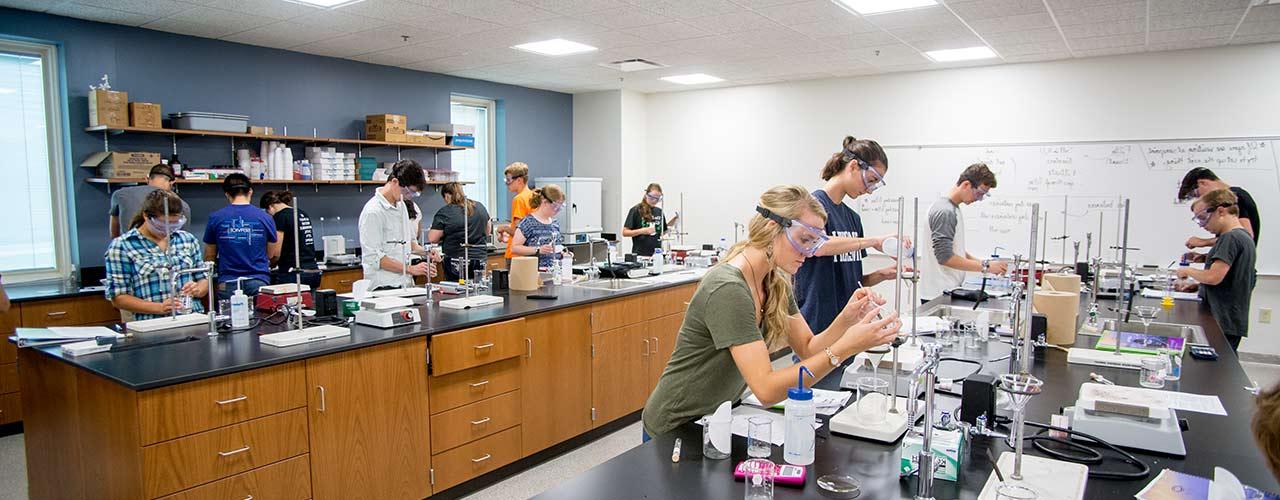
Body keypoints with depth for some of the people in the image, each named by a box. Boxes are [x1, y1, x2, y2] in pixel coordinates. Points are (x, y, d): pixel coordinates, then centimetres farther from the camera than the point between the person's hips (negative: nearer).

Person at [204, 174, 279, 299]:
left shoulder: (215, 218, 2)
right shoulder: (265, 217, 1)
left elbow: (209, 257, 11)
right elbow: (274, 254, 12)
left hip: (227, 283, 0)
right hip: (258, 281, 0)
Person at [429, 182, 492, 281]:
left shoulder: (445, 212, -8)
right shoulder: (480, 207, 8)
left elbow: (432, 238, -8)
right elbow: (487, 231, 18)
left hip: (456, 263, -5)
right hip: (479, 261, 5)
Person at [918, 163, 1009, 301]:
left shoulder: (953, 209, 14)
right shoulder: (944, 212, -16)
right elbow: (945, 257, -22)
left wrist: (981, 262, 8)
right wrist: (985, 266, -18)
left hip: (950, 291, 9)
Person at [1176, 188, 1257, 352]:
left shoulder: (1231, 238, -15)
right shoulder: (1244, 236, 17)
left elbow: (1214, 277, -22)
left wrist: (1188, 271, -6)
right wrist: (1197, 285, 16)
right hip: (1230, 321, 10)